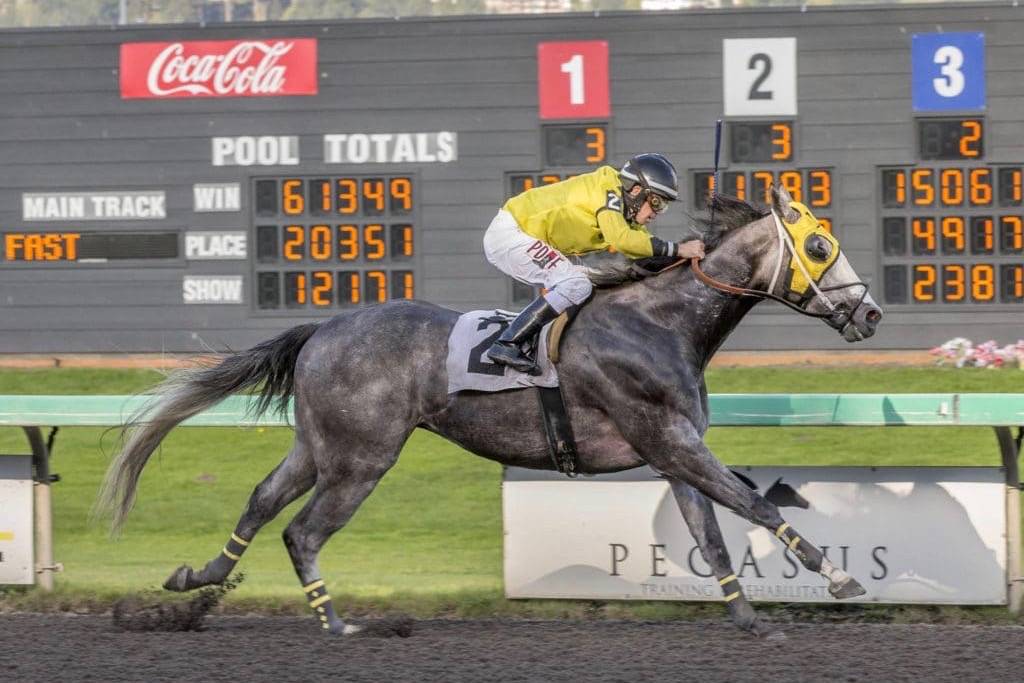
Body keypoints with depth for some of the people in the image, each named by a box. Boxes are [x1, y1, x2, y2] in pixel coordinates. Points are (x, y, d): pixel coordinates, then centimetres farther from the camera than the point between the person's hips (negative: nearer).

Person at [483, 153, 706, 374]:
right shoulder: (607, 190, -17)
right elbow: (621, 239, -30)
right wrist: (677, 249, -28)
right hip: (509, 234, -11)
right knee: (577, 285, -20)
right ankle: (506, 345, -22)